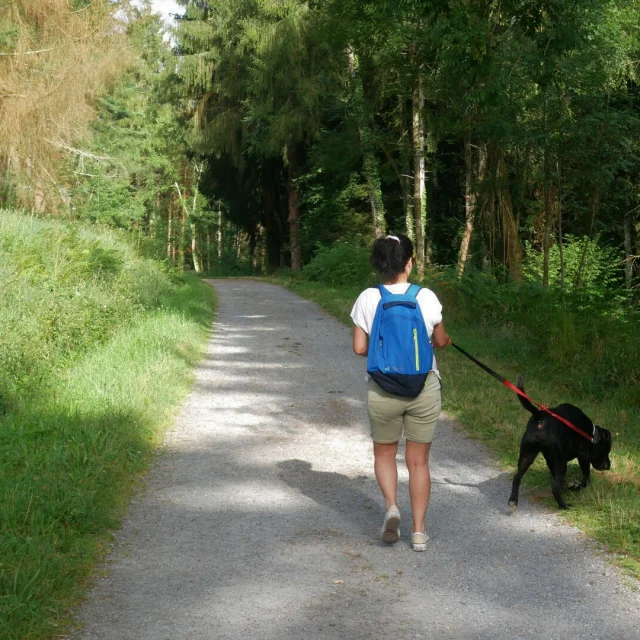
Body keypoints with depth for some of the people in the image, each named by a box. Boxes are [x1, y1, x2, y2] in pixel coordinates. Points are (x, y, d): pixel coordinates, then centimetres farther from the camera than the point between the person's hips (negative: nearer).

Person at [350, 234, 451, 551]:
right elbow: (440, 341, 4)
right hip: (424, 388, 0)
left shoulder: (367, 299, -8)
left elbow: (359, 348, -5)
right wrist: (447, 340, 27)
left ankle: (391, 506, -1)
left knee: (384, 453, 21)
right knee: (418, 460, 13)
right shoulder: (426, 297, -8)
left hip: (382, 390, 0)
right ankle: (419, 531, 13)